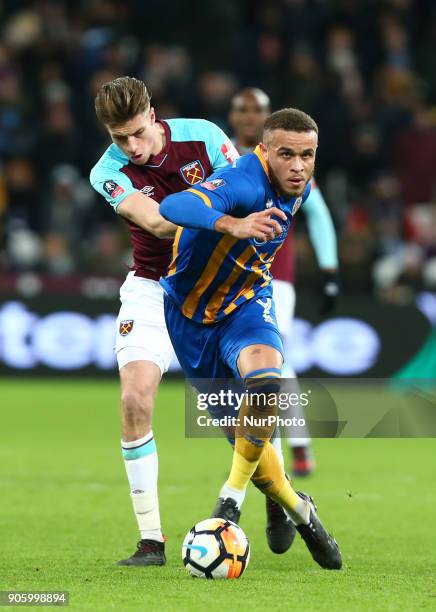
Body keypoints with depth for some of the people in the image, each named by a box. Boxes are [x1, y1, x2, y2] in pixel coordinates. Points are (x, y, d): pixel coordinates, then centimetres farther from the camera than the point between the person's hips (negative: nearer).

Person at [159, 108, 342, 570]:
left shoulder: (300, 189, -8)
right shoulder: (245, 182, -32)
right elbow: (174, 206, -52)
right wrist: (232, 225, -67)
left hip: (247, 301, 3)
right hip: (191, 310, -3)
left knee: (265, 379, -31)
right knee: (243, 436, 2)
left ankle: (232, 497, -20)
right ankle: (299, 512, 28)